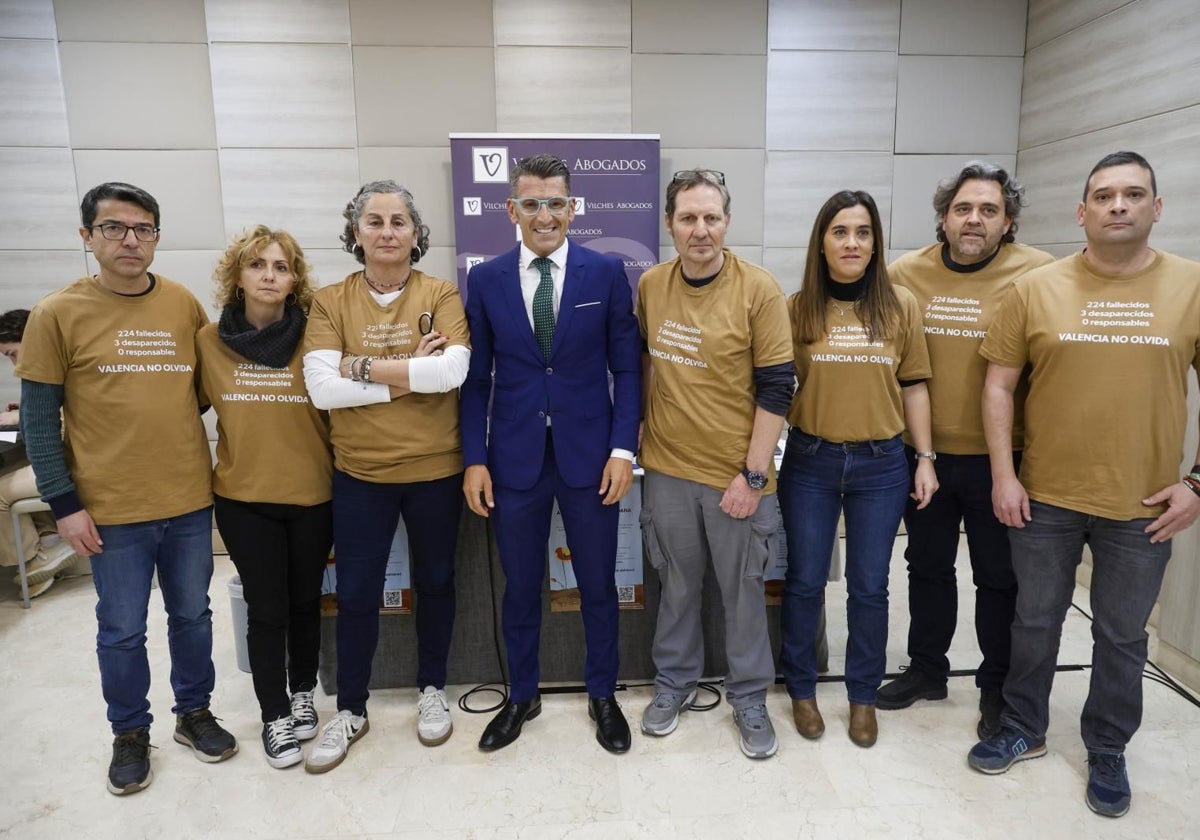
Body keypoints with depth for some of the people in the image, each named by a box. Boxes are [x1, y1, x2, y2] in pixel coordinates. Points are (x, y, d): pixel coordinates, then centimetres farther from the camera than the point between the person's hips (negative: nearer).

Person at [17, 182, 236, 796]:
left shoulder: (185, 305, 1)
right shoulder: (57, 313, -6)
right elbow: (38, 419, -4)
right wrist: (64, 504, -7)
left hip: (190, 498, 3)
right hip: (112, 509, -2)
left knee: (192, 614, 16)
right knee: (122, 630, 11)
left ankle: (194, 712, 36)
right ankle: (130, 734, 33)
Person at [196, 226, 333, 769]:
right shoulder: (209, 341, -3)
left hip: (312, 494, 0)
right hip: (243, 497, 0)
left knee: (305, 602, 15)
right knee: (266, 609, 7)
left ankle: (303, 694, 38)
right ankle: (274, 715, 27)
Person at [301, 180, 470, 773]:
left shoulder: (441, 294, -5)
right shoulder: (330, 302, -2)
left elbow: (453, 371, -21)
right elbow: (322, 389, -15)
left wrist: (363, 366, -17)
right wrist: (412, 374, -18)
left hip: (435, 470, 0)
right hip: (360, 474, 1)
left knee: (435, 582, 15)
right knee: (355, 593, 10)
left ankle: (432, 689, 38)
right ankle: (350, 709, 31)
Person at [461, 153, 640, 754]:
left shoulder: (606, 273, -1)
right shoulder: (485, 280, 2)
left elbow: (626, 367, 0)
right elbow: (476, 378, 4)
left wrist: (623, 448, -8)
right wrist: (475, 459, -2)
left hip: (589, 455, -1)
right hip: (515, 458, 1)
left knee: (598, 585, 12)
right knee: (520, 587, 14)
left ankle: (603, 695, 34)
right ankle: (521, 696, 36)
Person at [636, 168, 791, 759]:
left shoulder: (759, 290, -12)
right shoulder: (650, 286, 0)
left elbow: (776, 389, -12)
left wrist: (754, 475, -13)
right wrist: (645, 424, 10)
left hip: (736, 476, -3)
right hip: (667, 469, 3)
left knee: (743, 592, 12)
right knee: (677, 585, 18)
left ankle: (749, 698, 33)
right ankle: (674, 682, 39)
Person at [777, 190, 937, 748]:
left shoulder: (900, 306, 1)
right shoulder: (797, 308, -2)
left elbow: (913, 387, 5)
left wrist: (925, 458, 2)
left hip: (881, 465, 1)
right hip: (810, 461, 0)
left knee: (869, 586, 11)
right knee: (805, 582, 10)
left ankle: (863, 696, 31)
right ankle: (801, 689, 31)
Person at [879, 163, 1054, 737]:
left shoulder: (1038, 275, -8)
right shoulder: (905, 274, -1)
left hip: (997, 458, -2)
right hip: (920, 452, 3)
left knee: (1000, 577, 12)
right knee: (927, 565, 18)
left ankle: (997, 688, 33)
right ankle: (926, 669, 37)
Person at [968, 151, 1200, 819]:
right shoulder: (1037, 287, -3)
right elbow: (999, 384, -1)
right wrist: (1004, 474, -6)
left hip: (1142, 506, 0)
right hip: (1044, 498, 0)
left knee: (1123, 637, 15)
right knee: (1036, 623, 15)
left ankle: (1107, 752, 36)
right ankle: (1023, 731, 36)